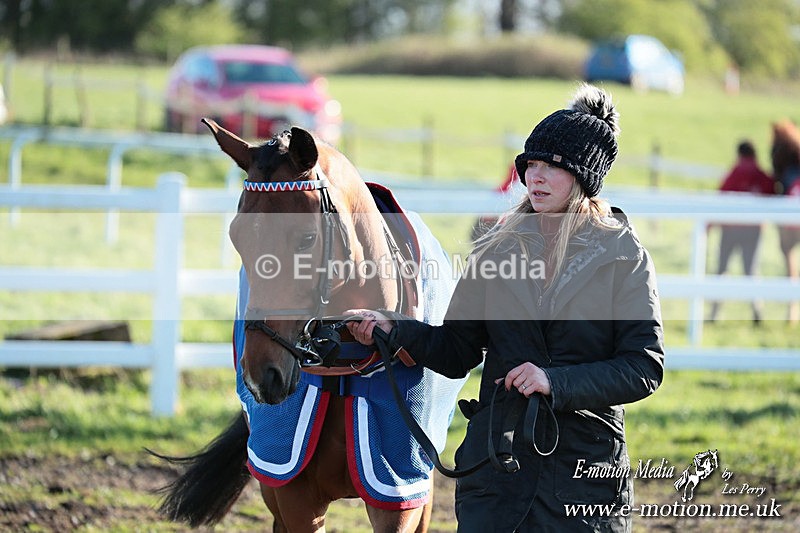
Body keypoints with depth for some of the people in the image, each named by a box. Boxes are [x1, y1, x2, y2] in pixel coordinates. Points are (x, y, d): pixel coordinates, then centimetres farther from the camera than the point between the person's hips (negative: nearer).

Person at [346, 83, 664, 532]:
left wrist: (556, 381, -20)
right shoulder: (499, 249, 7)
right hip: (496, 457, 3)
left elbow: (644, 368, -9)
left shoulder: (624, 257, -3)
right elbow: (457, 352, 7)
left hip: (586, 465, -3)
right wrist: (394, 330, -9)